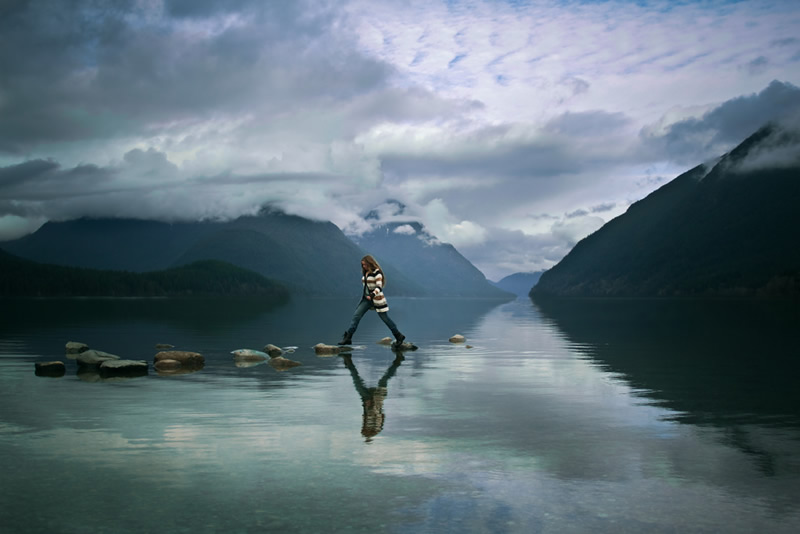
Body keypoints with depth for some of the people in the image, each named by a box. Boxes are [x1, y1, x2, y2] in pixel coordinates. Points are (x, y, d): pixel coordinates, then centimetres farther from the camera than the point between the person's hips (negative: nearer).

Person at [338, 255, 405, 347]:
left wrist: (372, 295, -36)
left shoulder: (377, 272, -14)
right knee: (356, 316, -5)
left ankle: (399, 336, 15)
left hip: (376, 298, -7)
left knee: (385, 318, 0)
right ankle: (348, 337, -7)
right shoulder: (365, 273, 9)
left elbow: (379, 287, -22)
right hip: (366, 299, 7)